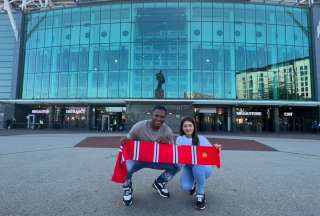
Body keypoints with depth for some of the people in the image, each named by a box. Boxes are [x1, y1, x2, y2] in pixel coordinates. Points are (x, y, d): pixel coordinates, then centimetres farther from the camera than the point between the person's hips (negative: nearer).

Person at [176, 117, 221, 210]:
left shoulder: (201, 139, -6)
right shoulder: (179, 139, -1)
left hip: (203, 167, -1)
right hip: (188, 167, 2)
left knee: (197, 167, -38)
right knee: (185, 186, -25)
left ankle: (201, 194, -11)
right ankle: (194, 183, 17)